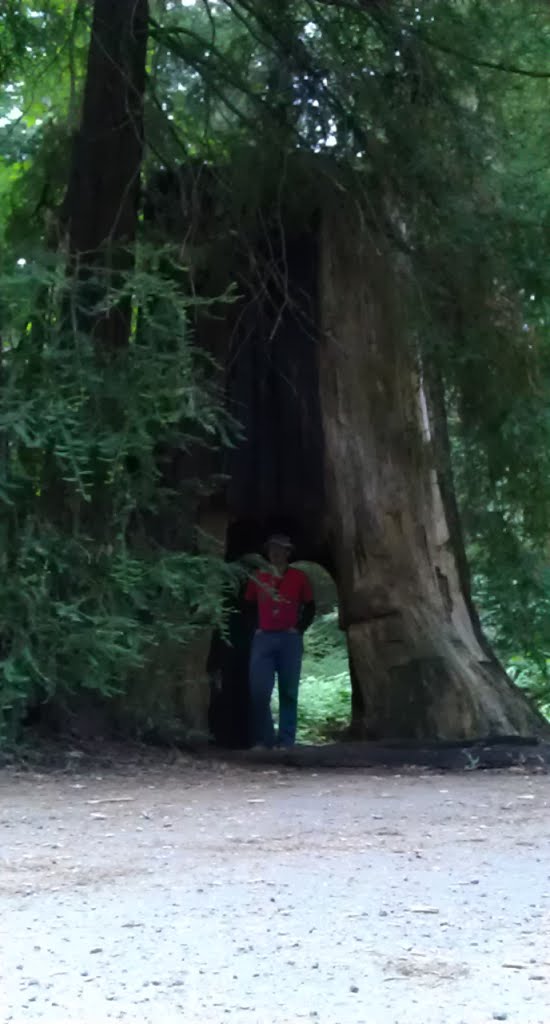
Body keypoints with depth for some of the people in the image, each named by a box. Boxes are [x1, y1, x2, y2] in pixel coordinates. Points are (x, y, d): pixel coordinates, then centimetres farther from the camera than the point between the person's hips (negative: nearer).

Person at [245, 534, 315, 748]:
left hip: (289, 639, -1)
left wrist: (298, 629, -2)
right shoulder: (258, 577, 13)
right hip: (263, 638, 1)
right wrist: (255, 629, 5)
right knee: (258, 690, -8)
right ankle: (263, 739, 0)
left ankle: (286, 740, 3)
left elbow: (310, 608, 10)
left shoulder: (299, 577, 8)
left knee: (288, 691, 0)